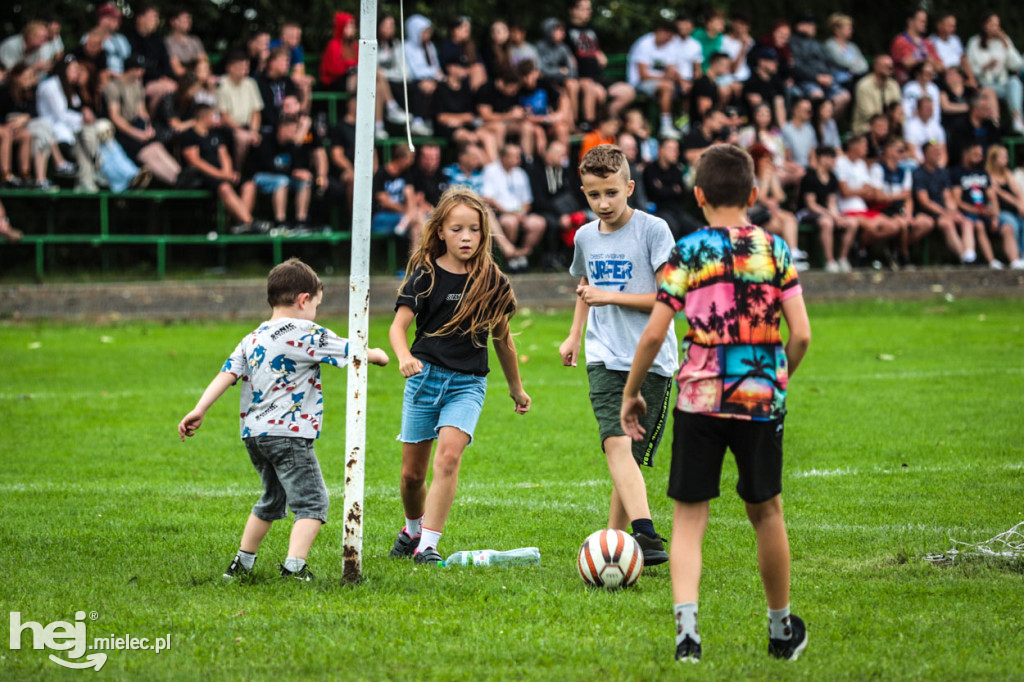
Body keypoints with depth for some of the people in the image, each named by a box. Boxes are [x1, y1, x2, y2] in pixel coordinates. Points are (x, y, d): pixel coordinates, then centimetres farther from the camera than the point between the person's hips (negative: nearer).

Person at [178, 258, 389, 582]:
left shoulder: (252, 339, 12)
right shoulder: (307, 334, -6)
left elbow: (227, 374, 2)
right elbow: (352, 352, 0)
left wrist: (199, 410, -4)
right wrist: (377, 355, 20)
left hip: (254, 433, 8)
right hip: (288, 434, -8)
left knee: (272, 500, 25)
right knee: (311, 501, -6)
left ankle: (241, 564, 30)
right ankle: (294, 565, -23)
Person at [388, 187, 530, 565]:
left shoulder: (492, 281, 2)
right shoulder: (426, 275, -4)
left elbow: (502, 338, 14)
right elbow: (398, 325, -10)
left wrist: (516, 388, 22)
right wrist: (404, 356, -32)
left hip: (468, 383, 0)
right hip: (425, 376, 0)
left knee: (449, 456, -22)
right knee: (412, 472, 7)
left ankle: (428, 545, -20)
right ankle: (413, 530, 36)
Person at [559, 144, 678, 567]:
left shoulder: (652, 230, -4)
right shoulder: (586, 237, 12)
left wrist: (610, 297, -12)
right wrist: (575, 335, 21)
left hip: (651, 358, -2)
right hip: (605, 357, 2)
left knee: (634, 457, 0)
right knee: (616, 443, -20)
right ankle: (645, 534, -34)